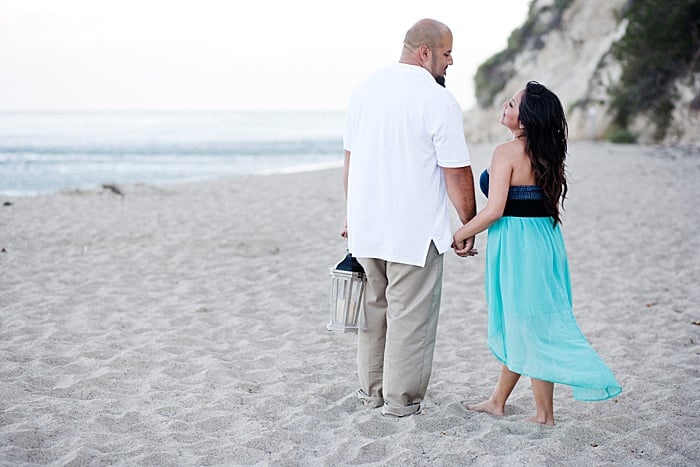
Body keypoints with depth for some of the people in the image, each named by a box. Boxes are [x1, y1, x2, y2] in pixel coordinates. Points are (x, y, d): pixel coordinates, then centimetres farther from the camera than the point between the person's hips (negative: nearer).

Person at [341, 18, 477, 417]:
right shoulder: (439, 101, -14)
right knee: (410, 316, 5)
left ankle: (372, 388, 29)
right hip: (415, 233, -6)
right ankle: (401, 399, 13)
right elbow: (457, 174, -13)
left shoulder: (366, 89, 7)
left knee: (374, 308, 18)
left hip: (366, 227, 7)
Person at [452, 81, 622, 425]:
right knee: (517, 325, 16)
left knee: (526, 327, 3)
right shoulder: (549, 155, 7)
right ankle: (497, 401, 27)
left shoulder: (507, 152, -16)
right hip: (546, 239, 8)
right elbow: (551, 205, 12)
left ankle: (544, 413, 11)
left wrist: (459, 235, -7)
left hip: (515, 242, -8)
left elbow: (494, 210, -20)